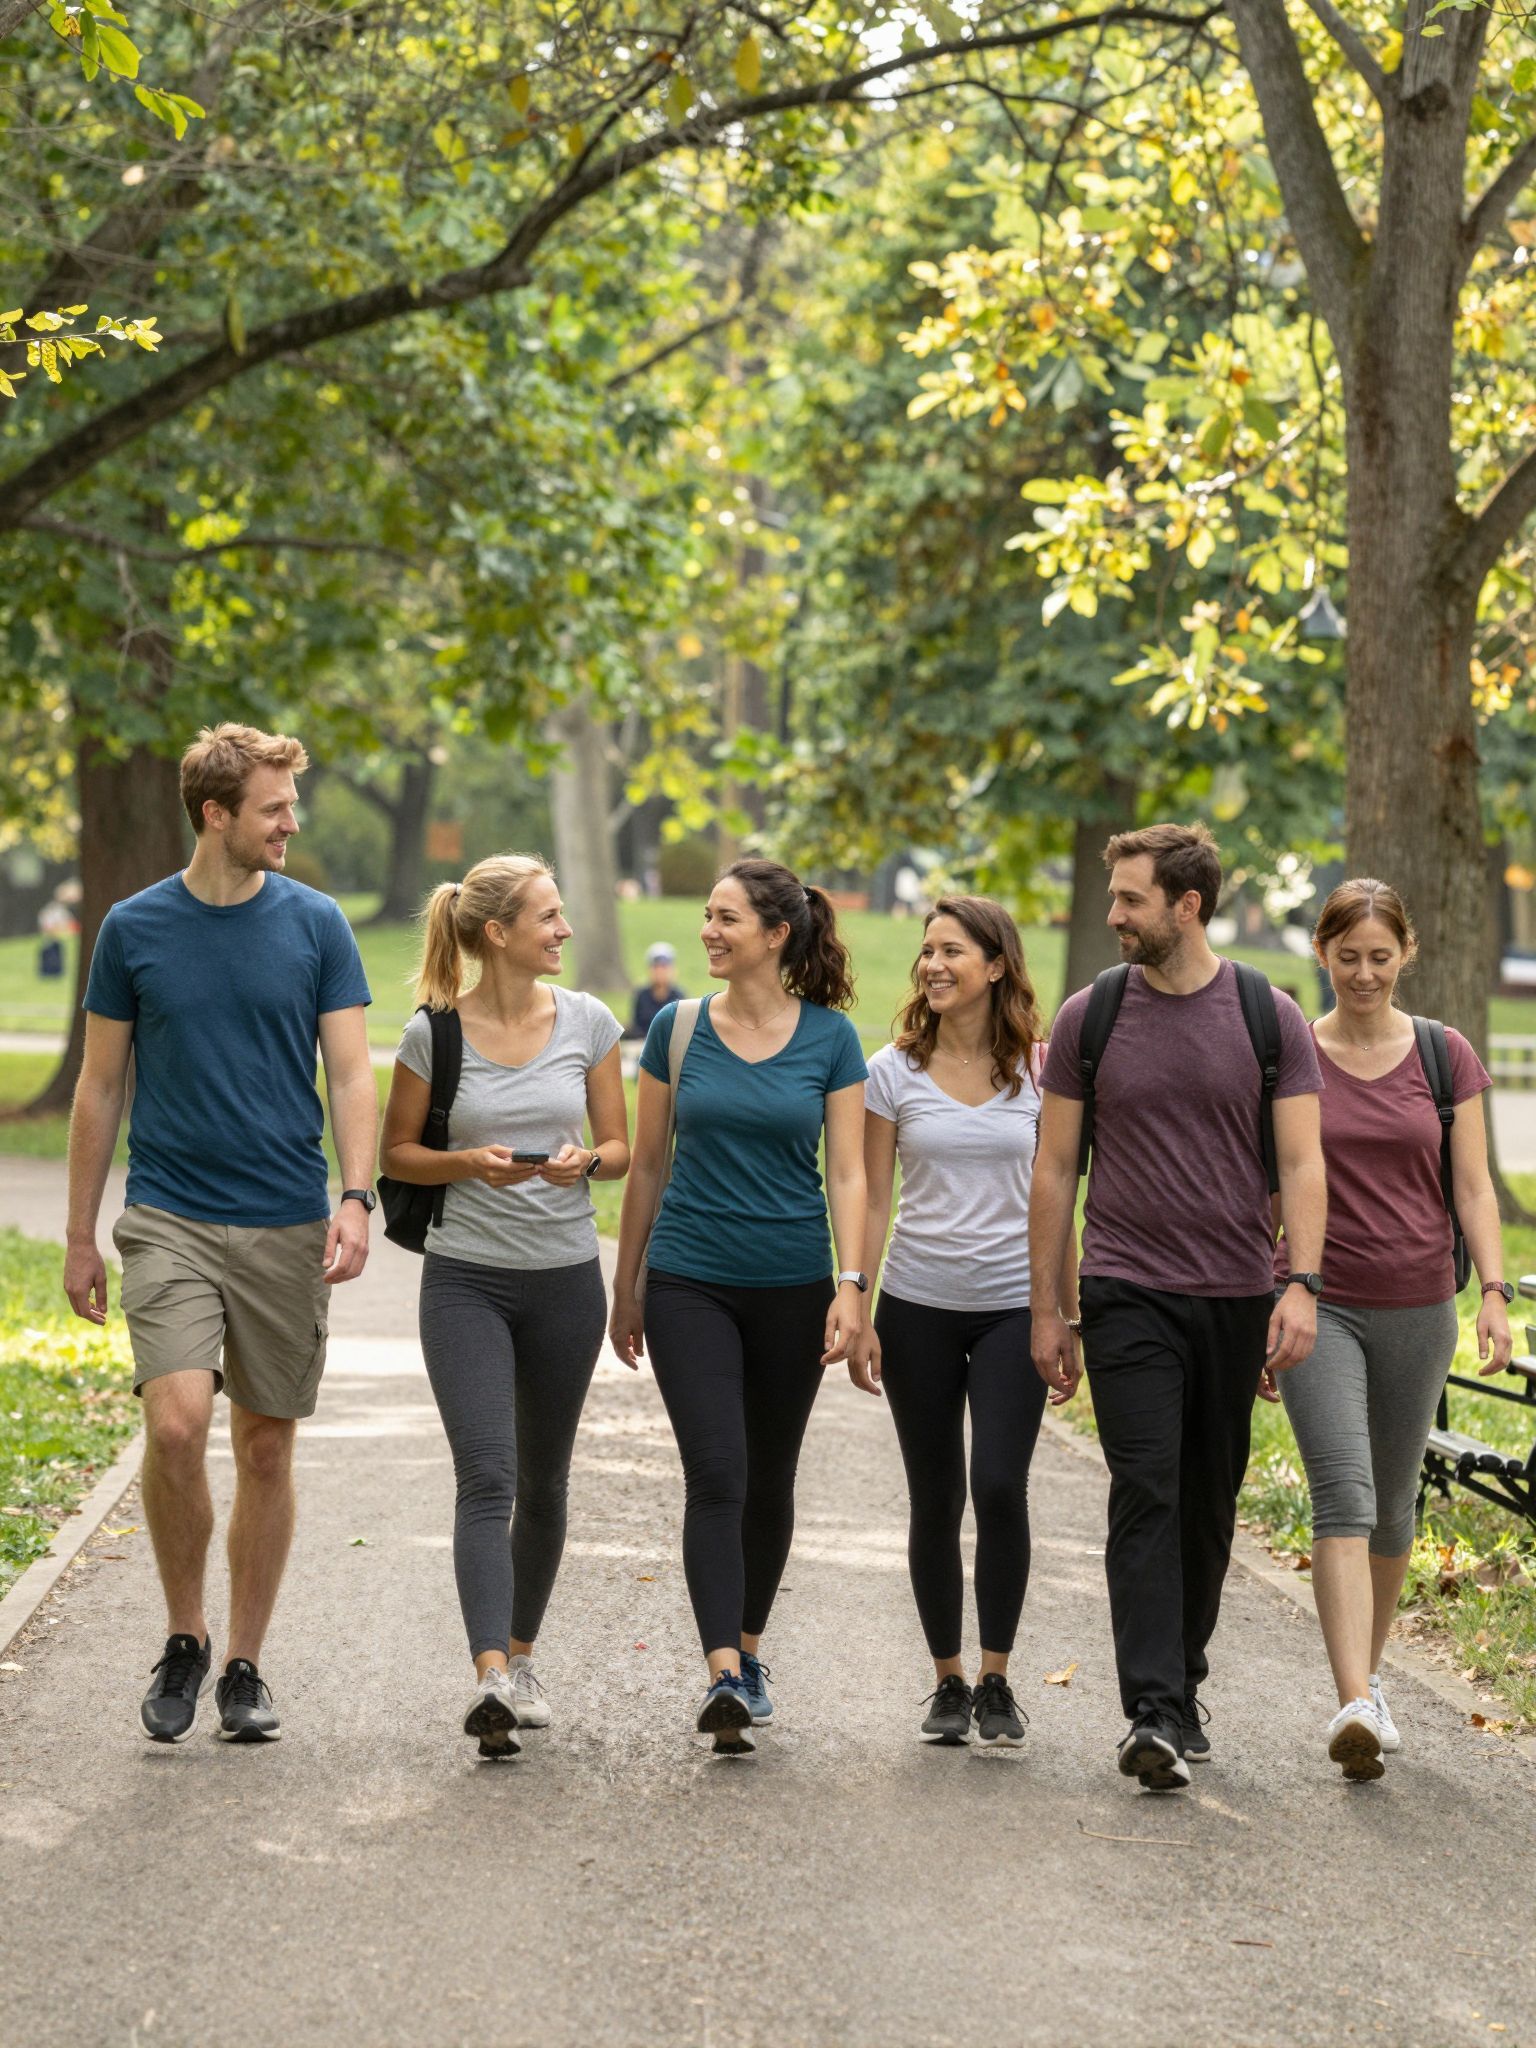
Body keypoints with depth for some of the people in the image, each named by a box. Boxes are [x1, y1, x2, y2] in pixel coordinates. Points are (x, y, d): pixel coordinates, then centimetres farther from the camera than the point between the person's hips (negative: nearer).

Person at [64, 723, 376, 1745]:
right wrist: (80, 1236, 8)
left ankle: (246, 1663, 19)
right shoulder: (136, 929, 3)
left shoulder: (316, 925, 2)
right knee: (177, 1424, -18)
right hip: (170, 1223, -1)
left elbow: (352, 1074, 0)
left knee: (267, 1447, 6)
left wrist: (357, 1198, -15)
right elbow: (101, 1086, 9)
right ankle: (184, 1638, 3)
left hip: (287, 1228, 1)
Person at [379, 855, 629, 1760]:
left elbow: (622, 1146, 8)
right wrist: (469, 1163, -15)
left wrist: (583, 1163, -15)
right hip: (467, 1280, -3)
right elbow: (397, 1151, 4)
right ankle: (492, 1681, -23)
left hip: (566, 1279, 3)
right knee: (487, 1479, -15)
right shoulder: (433, 1032, -6)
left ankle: (521, 1655, 31)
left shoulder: (587, 1021, 1)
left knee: (543, 1484, 13)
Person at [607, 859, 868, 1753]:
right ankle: (725, 1677, -18)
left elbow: (848, 1173, -1)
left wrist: (851, 1286, -11)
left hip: (792, 1288, 1)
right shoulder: (677, 1031, 2)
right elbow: (648, 1166, 9)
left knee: (770, 1479, 12)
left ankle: (749, 1648, 29)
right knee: (716, 1475, -12)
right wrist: (626, 1285, 12)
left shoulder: (831, 1039, -1)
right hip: (690, 1283, -1)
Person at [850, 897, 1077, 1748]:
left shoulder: (1038, 1072, 2)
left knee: (1000, 1487, -13)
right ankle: (948, 1682, 16)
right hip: (919, 1308, 1)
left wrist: (1068, 1318, 5)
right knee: (935, 1502, 5)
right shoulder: (894, 1072, 1)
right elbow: (871, 1201, 3)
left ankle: (995, 1680, 0)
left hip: (1014, 1305, -1)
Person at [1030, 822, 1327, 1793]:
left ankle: (1183, 1683, 27)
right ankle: (1156, 1713, -18)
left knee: (1209, 1505, 10)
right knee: (1147, 1495, -13)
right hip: (1129, 1299, -1)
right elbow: (1054, 1171, 7)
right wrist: (1047, 1309, 5)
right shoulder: (1089, 1019, 3)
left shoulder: (1270, 1019, 1)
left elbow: (1303, 1165, -1)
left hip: (1236, 1301, 1)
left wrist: (1301, 1287, -14)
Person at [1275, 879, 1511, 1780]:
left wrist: (1495, 1290, -9)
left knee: (1394, 1506, 13)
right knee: (1345, 1495, -17)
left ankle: (1370, 1672, 33)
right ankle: (1355, 1705, -26)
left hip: (1417, 1307, 2)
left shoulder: (1447, 1057, 3)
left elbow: (1474, 1187, 3)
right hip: (1319, 1304, -2)